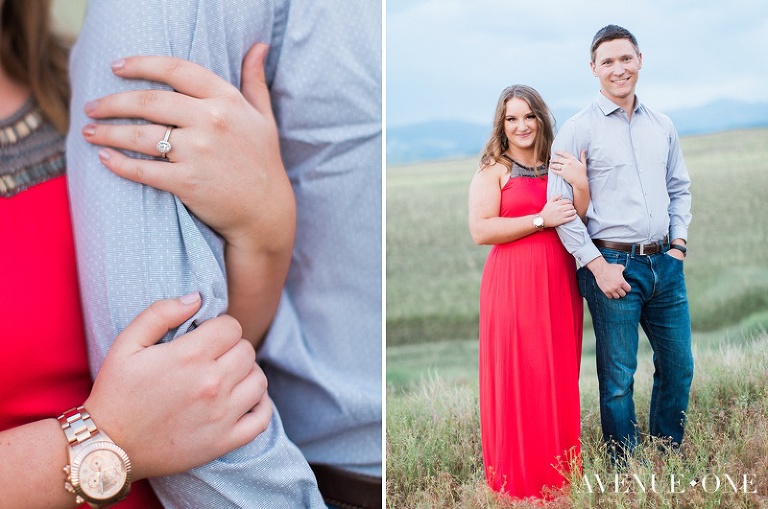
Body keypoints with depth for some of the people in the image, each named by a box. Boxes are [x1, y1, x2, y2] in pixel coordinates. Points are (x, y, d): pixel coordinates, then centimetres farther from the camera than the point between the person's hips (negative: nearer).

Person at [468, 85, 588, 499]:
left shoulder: (559, 166, 14)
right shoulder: (494, 170, -1)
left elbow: (580, 223, 8)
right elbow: (480, 230, -13)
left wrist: (581, 185, -8)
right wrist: (540, 220, -14)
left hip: (559, 283, 5)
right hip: (514, 284, -5)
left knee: (559, 377, 8)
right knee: (518, 378, -2)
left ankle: (559, 474, 20)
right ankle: (518, 479, 10)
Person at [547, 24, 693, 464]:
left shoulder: (663, 126, 12)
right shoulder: (578, 129, -5)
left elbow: (680, 189, 19)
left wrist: (679, 244, 6)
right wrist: (598, 266, -12)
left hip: (665, 264, 5)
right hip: (613, 266, -5)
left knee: (679, 366, 12)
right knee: (618, 377, 3)